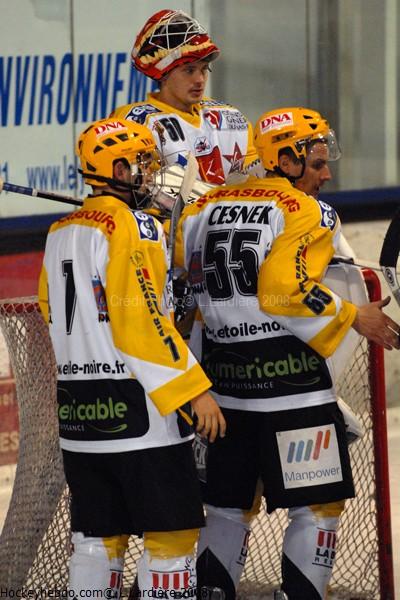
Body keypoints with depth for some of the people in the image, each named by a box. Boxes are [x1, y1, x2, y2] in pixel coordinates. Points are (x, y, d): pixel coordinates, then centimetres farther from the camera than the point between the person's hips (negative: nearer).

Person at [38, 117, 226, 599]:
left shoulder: (60, 233, 13)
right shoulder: (133, 226, -12)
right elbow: (143, 319, -19)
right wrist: (193, 391, -18)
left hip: (79, 409, 8)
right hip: (137, 408, -8)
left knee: (97, 533, 11)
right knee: (171, 529, -3)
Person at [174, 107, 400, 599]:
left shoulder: (206, 207, 11)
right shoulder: (306, 213, -10)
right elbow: (285, 290, -21)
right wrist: (352, 318, -12)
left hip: (226, 381, 7)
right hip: (288, 374, -7)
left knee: (230, 504, 15)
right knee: (317, 504, 0)